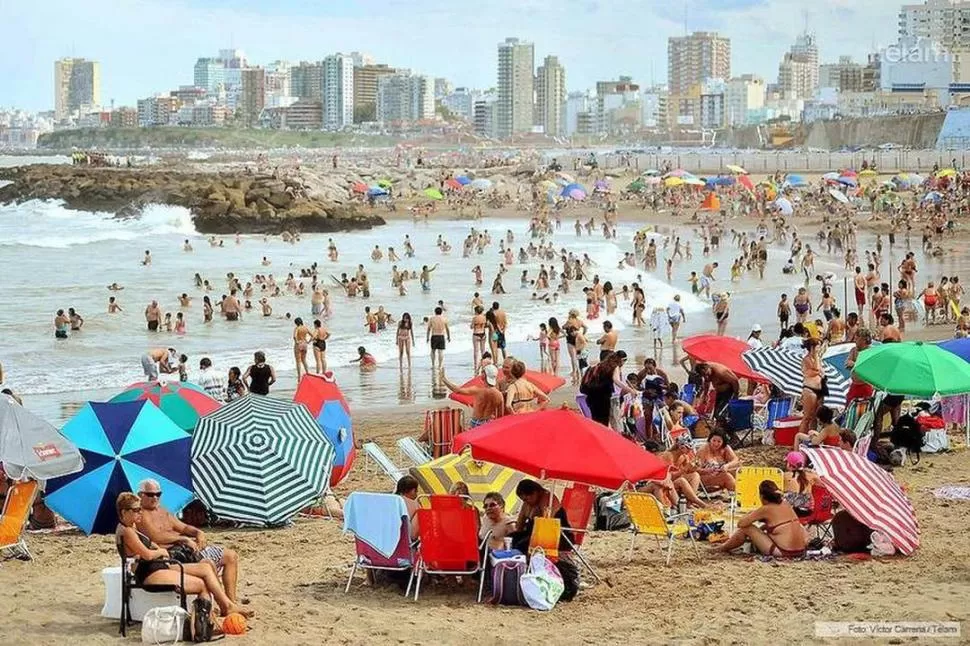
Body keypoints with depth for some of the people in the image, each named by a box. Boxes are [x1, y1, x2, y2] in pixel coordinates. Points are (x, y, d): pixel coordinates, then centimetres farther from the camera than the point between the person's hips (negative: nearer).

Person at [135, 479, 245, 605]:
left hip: (186, 547, 11)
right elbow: (156, 537, -20)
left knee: (231, 556, 6)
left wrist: (198, 532, 1)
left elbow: (183, 527, 23)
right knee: (208, 563, -34)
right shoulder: (140, 515, -7)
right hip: (171, 552, -11)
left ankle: (231, 600, 3)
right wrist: (183, 539, -17)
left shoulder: (163, 512, 24)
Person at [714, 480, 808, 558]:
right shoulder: (785, 505, 10)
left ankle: (724, 548, 23)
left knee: (746, 528, 4)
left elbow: (741, 524, -7)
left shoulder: (765, 509, -10)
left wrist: (749, 515, 12)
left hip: (783, 553, -7)